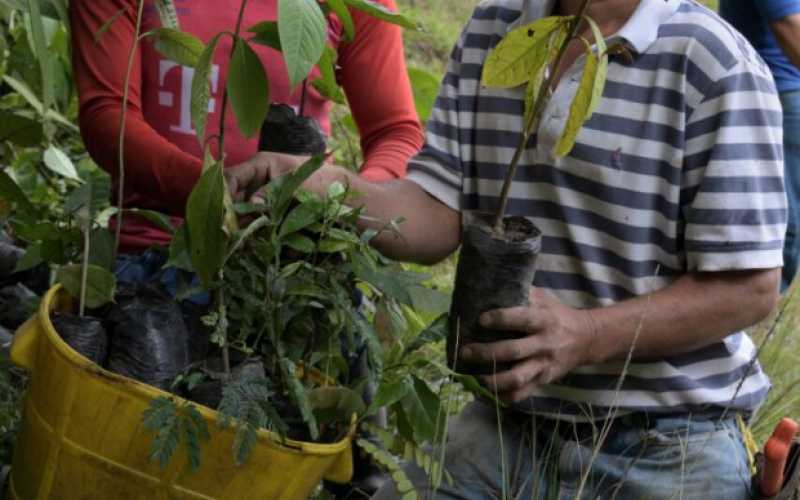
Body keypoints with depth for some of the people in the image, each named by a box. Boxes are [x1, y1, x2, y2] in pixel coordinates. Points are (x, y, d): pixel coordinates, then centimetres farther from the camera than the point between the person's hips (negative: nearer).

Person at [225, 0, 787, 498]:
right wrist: (331, 187, -19)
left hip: (666, 450, -4)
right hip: (504, 426, 5)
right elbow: (438, 218, 1)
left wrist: (587, 335, -27)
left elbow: (750, 287, -15)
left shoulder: (717, 67, -14)